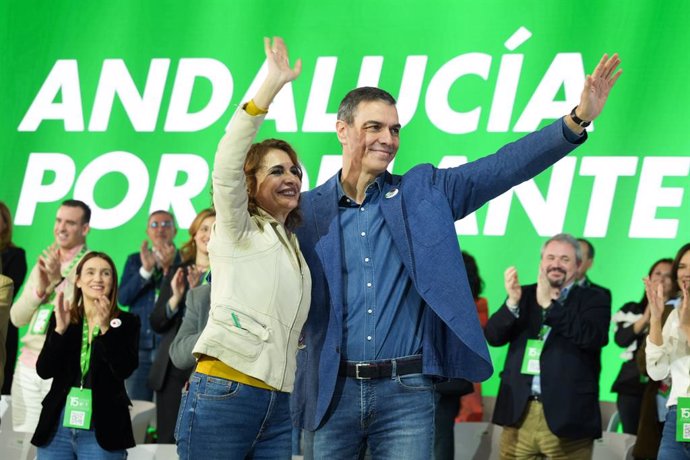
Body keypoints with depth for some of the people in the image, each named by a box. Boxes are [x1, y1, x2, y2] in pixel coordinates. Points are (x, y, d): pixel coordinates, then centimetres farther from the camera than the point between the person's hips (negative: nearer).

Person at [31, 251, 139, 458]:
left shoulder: (126, 322, 2)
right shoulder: (62, 318, 9)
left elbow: (124, 369, -12)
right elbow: (44, 371, 0)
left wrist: (105, 328, -21)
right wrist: (61, 329, -12)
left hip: (102, 429, -2)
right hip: (58, 425, 2)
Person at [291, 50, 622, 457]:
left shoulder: (424, 193, 7)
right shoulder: (309, 210, 5)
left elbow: (503, 168, -2)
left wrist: (576, 122, -12)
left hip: (406, 394, 0)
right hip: (333, 392, 0)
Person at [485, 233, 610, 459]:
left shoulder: (593, 299, 5)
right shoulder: (525, 295, 14)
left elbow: (593, 337, -14)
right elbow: (493, 336, 4)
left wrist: (549, 304, -15)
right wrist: (513, 302, -13)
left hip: (566, 415, -3)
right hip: (519, 412, 3)